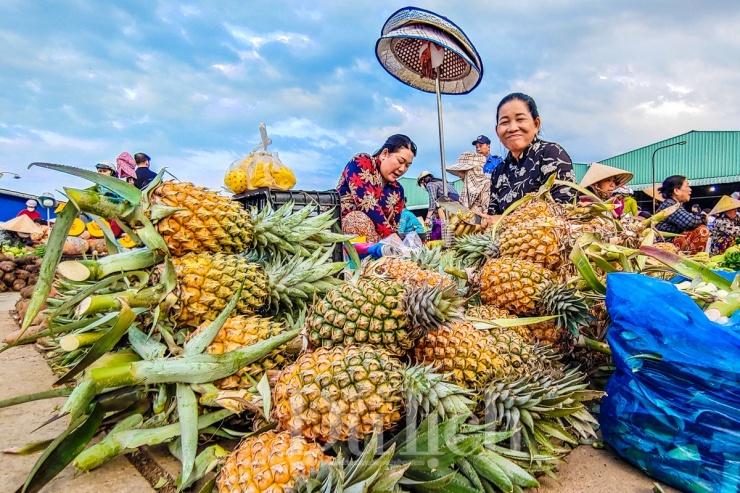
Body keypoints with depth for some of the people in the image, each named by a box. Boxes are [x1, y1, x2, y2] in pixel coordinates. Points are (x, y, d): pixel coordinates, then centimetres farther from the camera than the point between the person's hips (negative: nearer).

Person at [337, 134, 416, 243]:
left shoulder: (397, 190, 9)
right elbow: (365, 202, -21)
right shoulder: (361, 162, -7)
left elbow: (392, 227, 5)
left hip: (377, 238, 4)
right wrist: (391, 236, -27)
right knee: (363, 220, -35)